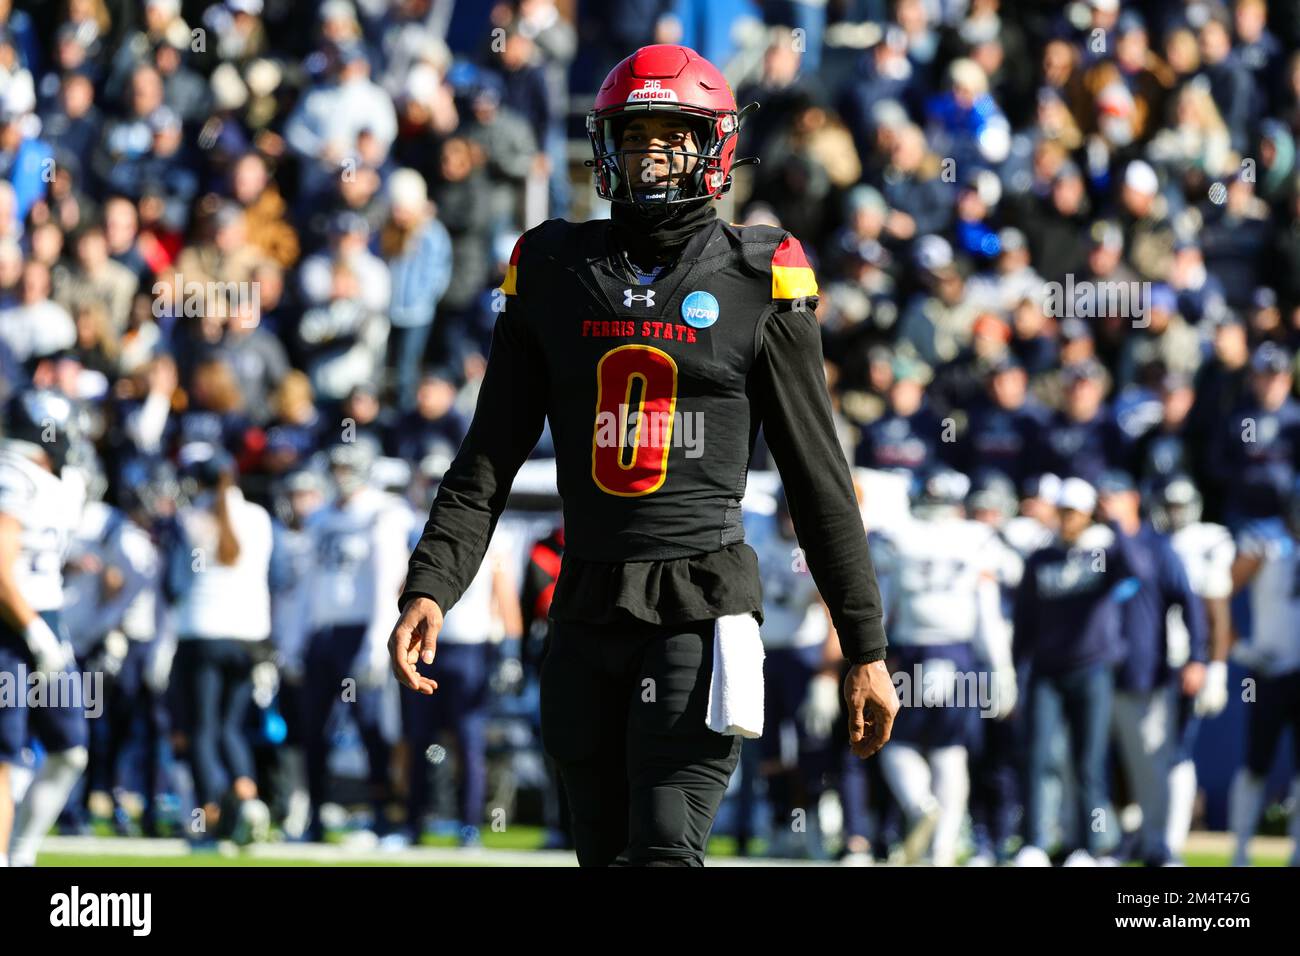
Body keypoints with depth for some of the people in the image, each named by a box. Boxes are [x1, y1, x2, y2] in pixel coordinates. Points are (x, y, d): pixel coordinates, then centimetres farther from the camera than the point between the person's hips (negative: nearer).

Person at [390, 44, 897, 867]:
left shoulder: (756, 281, -1)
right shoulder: (554, 272, 8)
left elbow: (819, 480, 2)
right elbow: (491, 459, 9)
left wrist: (867, 650, 1)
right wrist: (430, 588, -5)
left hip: (701, 608, -4)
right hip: (588, 608, 4)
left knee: (664, 853, -16)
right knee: (606, 852, 9)